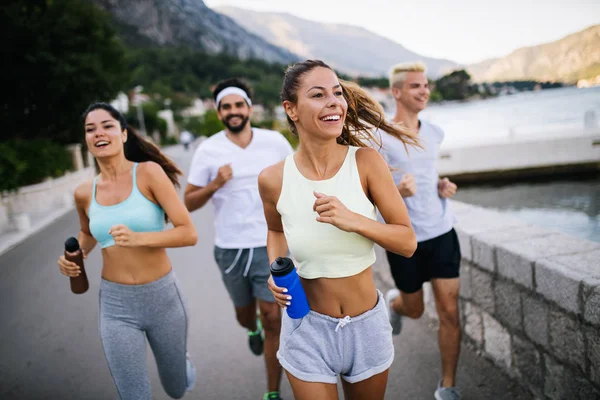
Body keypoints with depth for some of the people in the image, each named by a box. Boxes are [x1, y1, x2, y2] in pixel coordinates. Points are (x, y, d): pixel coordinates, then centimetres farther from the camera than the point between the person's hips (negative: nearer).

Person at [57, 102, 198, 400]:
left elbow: (189, 233, -18)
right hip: (115, 305, 2)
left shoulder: (149, 172, -13)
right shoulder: (84, 193, -1)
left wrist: (138, 238, -30)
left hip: (162, 297, -2)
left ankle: (180, 360, 55)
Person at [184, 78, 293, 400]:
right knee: (244, 315, 20)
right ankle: (253, 329, 59)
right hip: (229, 249, 1)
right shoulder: (207, 150, -6)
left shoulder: (275, 142, -4)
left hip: (269, 245, -1)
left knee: (272, 319, -4)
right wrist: (214, 185, -20)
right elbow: (188, 203, -2)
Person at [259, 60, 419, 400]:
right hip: (308, 328, -1)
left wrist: (354, 221, -27)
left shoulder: (366, 161, -15)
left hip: (367, 324, 1)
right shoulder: (273, 180, -12)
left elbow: (408, 243, -12)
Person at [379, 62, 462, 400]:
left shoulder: (435, 133, 6)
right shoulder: (380, 138, -12)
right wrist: (398, 191, -31)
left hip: (442, 231, 4)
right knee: (415, 309, 15)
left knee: (450, 312, 1)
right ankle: (393, 301, 52)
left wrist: (444, 186, 2)